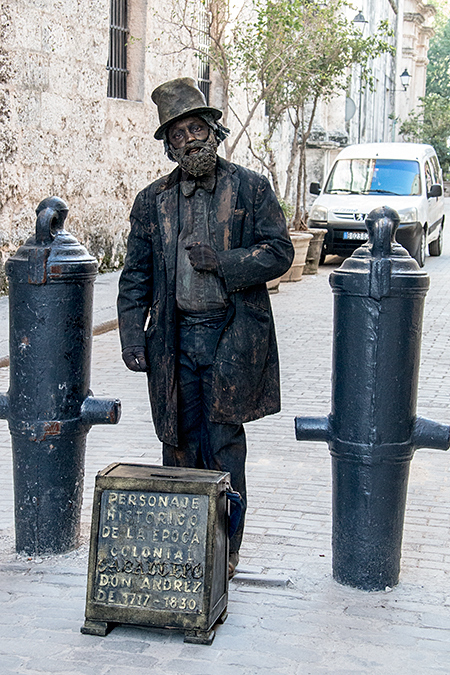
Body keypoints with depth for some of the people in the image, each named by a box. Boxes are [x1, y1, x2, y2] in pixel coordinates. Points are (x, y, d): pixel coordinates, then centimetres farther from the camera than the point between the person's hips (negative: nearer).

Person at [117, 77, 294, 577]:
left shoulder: (250, 188, 2)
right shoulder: (152, 201, 10)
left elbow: (279, 253, -1)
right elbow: (135, 277, 11)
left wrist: (221, 262, -13)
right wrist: (132, 337, 0)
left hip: (233, 336, -3)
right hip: (175, 340, 3)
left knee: (224, 445, -1)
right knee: (180, 445, 8)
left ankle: (224, 549, 11)